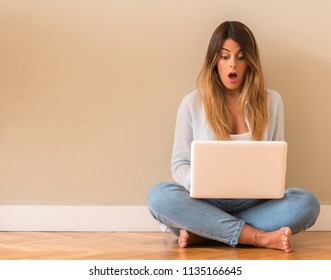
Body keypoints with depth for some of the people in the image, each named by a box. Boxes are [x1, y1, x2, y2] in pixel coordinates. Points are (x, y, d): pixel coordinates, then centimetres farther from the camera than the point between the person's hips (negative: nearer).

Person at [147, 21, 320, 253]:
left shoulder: (271, 102, 9)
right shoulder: (193, 103, 5)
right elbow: (180, 165, 5)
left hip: (253, 203, 1)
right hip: (205, 202, -1)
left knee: (307, 202, -28)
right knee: (159, 195, -32)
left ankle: (203, 232, -28)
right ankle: (259, 237, -32)